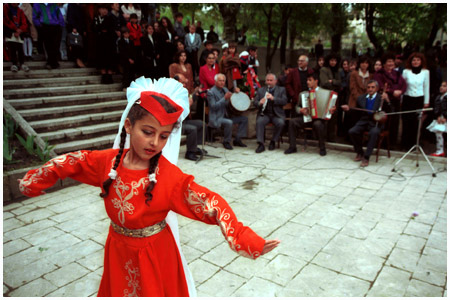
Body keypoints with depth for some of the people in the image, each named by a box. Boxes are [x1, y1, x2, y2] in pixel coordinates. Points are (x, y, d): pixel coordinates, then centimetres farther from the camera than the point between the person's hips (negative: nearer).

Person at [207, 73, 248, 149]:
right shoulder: (211, 92, -11)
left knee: (244, 119, 0)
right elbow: (214, 107, -21)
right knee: (229, 123, -36)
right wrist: (225, 98, -27)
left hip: (226, 116, 8)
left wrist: (235, 92, -2)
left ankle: (237, 140, 5)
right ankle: (226, 142, -13)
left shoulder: (225, 89, 13)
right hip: (216, 118, -8)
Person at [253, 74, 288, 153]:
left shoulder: (281, 89, 10)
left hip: (277, 114, -1)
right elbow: (254, 102, 6)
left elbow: (284, 101, -5)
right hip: (264, 114, 1)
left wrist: (273, 98, -20)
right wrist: (259, 103, -18)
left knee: (281, 123, -31)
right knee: (259, 122, -31)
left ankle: (273, 142, -10)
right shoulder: (260, 90, 15)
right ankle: (261, 144, -28)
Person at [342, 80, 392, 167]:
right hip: (363, 121, 4)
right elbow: (357, 112, 20)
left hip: (376, 122, -3)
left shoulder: (381, 98, 0)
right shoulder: (361, 98, 11)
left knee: (374, 133, -36)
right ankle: (359, 152, 1)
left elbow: (388, 111, -11)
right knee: (352, 131, -23)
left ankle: (366, 157, -26)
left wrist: (387, 101, -26)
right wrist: (348, 109, 2)